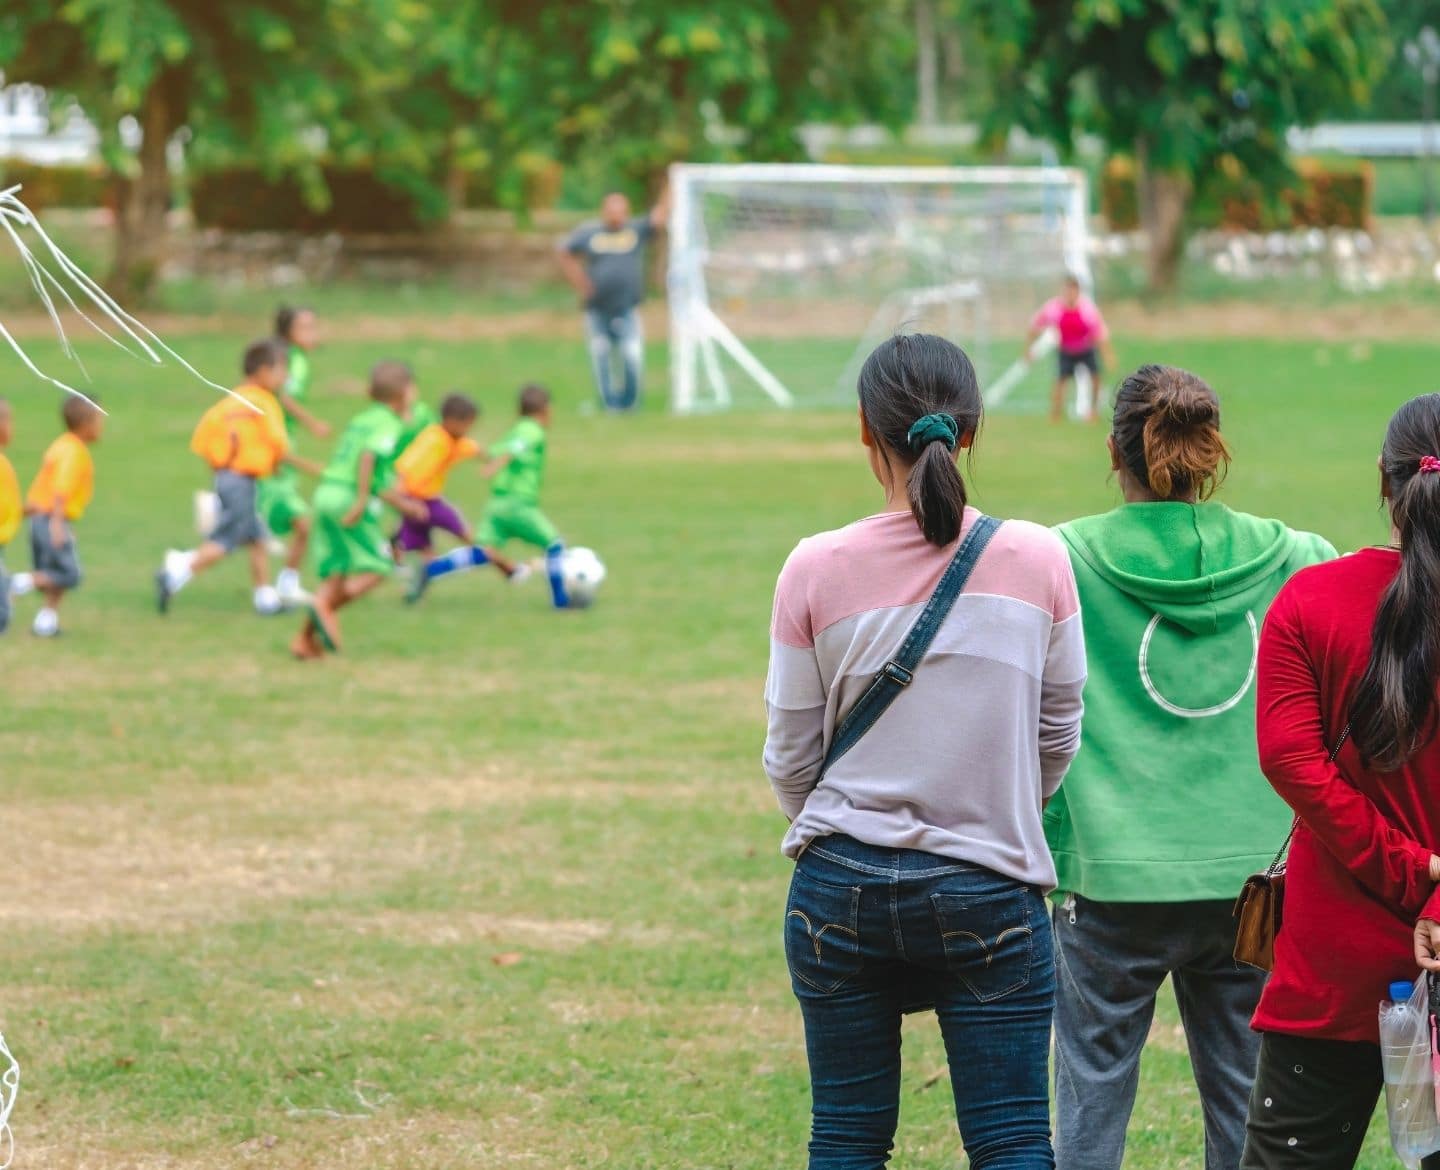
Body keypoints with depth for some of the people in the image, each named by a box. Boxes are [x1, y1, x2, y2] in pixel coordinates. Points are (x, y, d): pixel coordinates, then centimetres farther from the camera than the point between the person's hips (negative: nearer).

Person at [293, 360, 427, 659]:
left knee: (337, 573, 9)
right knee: (377, 567, 1)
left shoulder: (361, 420, 23)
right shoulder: (389, 424, -4)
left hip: (326, 492, 8)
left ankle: (305, 638, 2)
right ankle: (326, 607, -16)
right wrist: (362, 500, -23)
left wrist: (401, 503, 34)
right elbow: (368, 456, -22)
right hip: (349, 497, -8)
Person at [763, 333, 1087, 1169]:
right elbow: (1058, 736, 5)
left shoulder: (818, 570, -7)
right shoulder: (1037, 560, -6)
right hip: (990, 894, -1)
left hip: (841, 889, 1)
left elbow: (790, 756, 2)